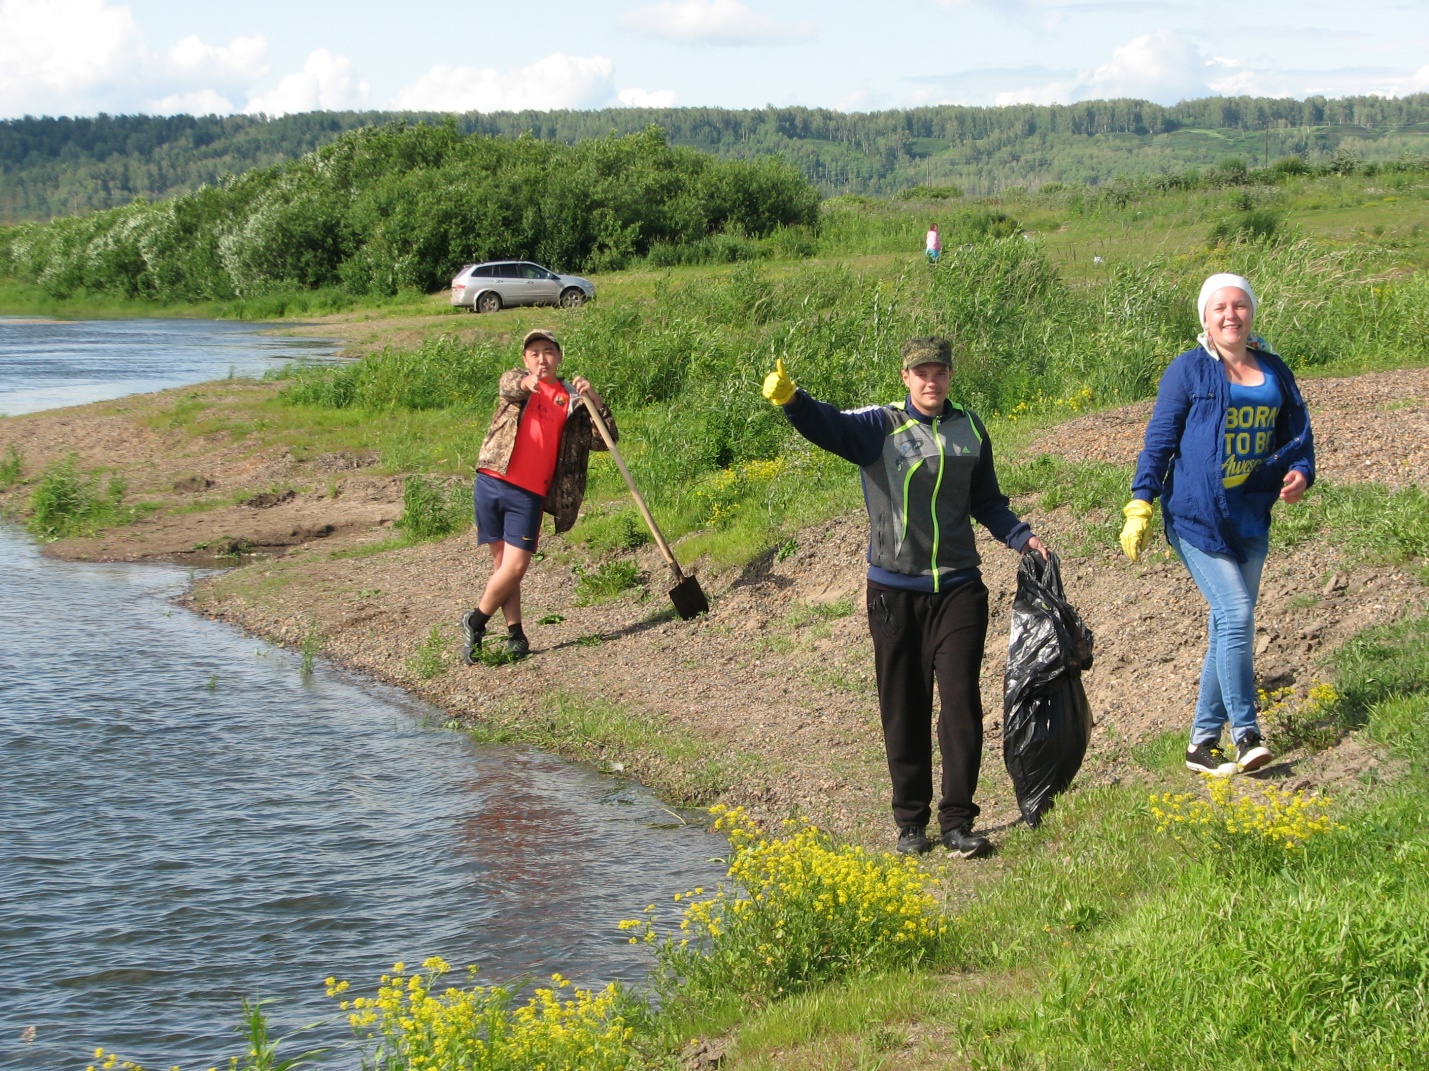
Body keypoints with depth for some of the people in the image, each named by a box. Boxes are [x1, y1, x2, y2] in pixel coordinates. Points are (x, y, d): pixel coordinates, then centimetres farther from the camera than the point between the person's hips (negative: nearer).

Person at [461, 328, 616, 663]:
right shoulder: (516, 381, 11)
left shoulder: (573, 399, 13)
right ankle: (515, 634, 11)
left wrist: (595, 401, -9)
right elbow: (507, 386, -15)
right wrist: (525, 383, -40)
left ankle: (475, 622, 10)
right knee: (502, 563, 2)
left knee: (516, 566, -7)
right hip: (492, 483, 0)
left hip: (529, 494, 0)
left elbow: (604, 440, 7)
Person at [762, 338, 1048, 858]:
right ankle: (911, 820, 17)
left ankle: (958, 821, -2)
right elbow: (829, 425, -22)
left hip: (958, 587, 2)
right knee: (903, 708, 6)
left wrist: (1021, 536, 7)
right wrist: (791, 400, -42)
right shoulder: (881, 426, -3)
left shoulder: (970, 429, 9)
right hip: (895, 591, -2)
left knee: (961, 700, -6)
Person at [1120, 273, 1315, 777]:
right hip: (1196, 514, -5)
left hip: (1252, 517, 6)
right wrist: (1139, 506, -7)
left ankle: (1202, 743, 14)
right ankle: (1246, 734, -12)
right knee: (1236, 612, -17)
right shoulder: (1189, 370, -4)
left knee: (1229, 627, 7)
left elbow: (1297, 430, 16)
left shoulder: (1273, 370, 10)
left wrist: (1300, 471, -5)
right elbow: (1159, 438, -3)